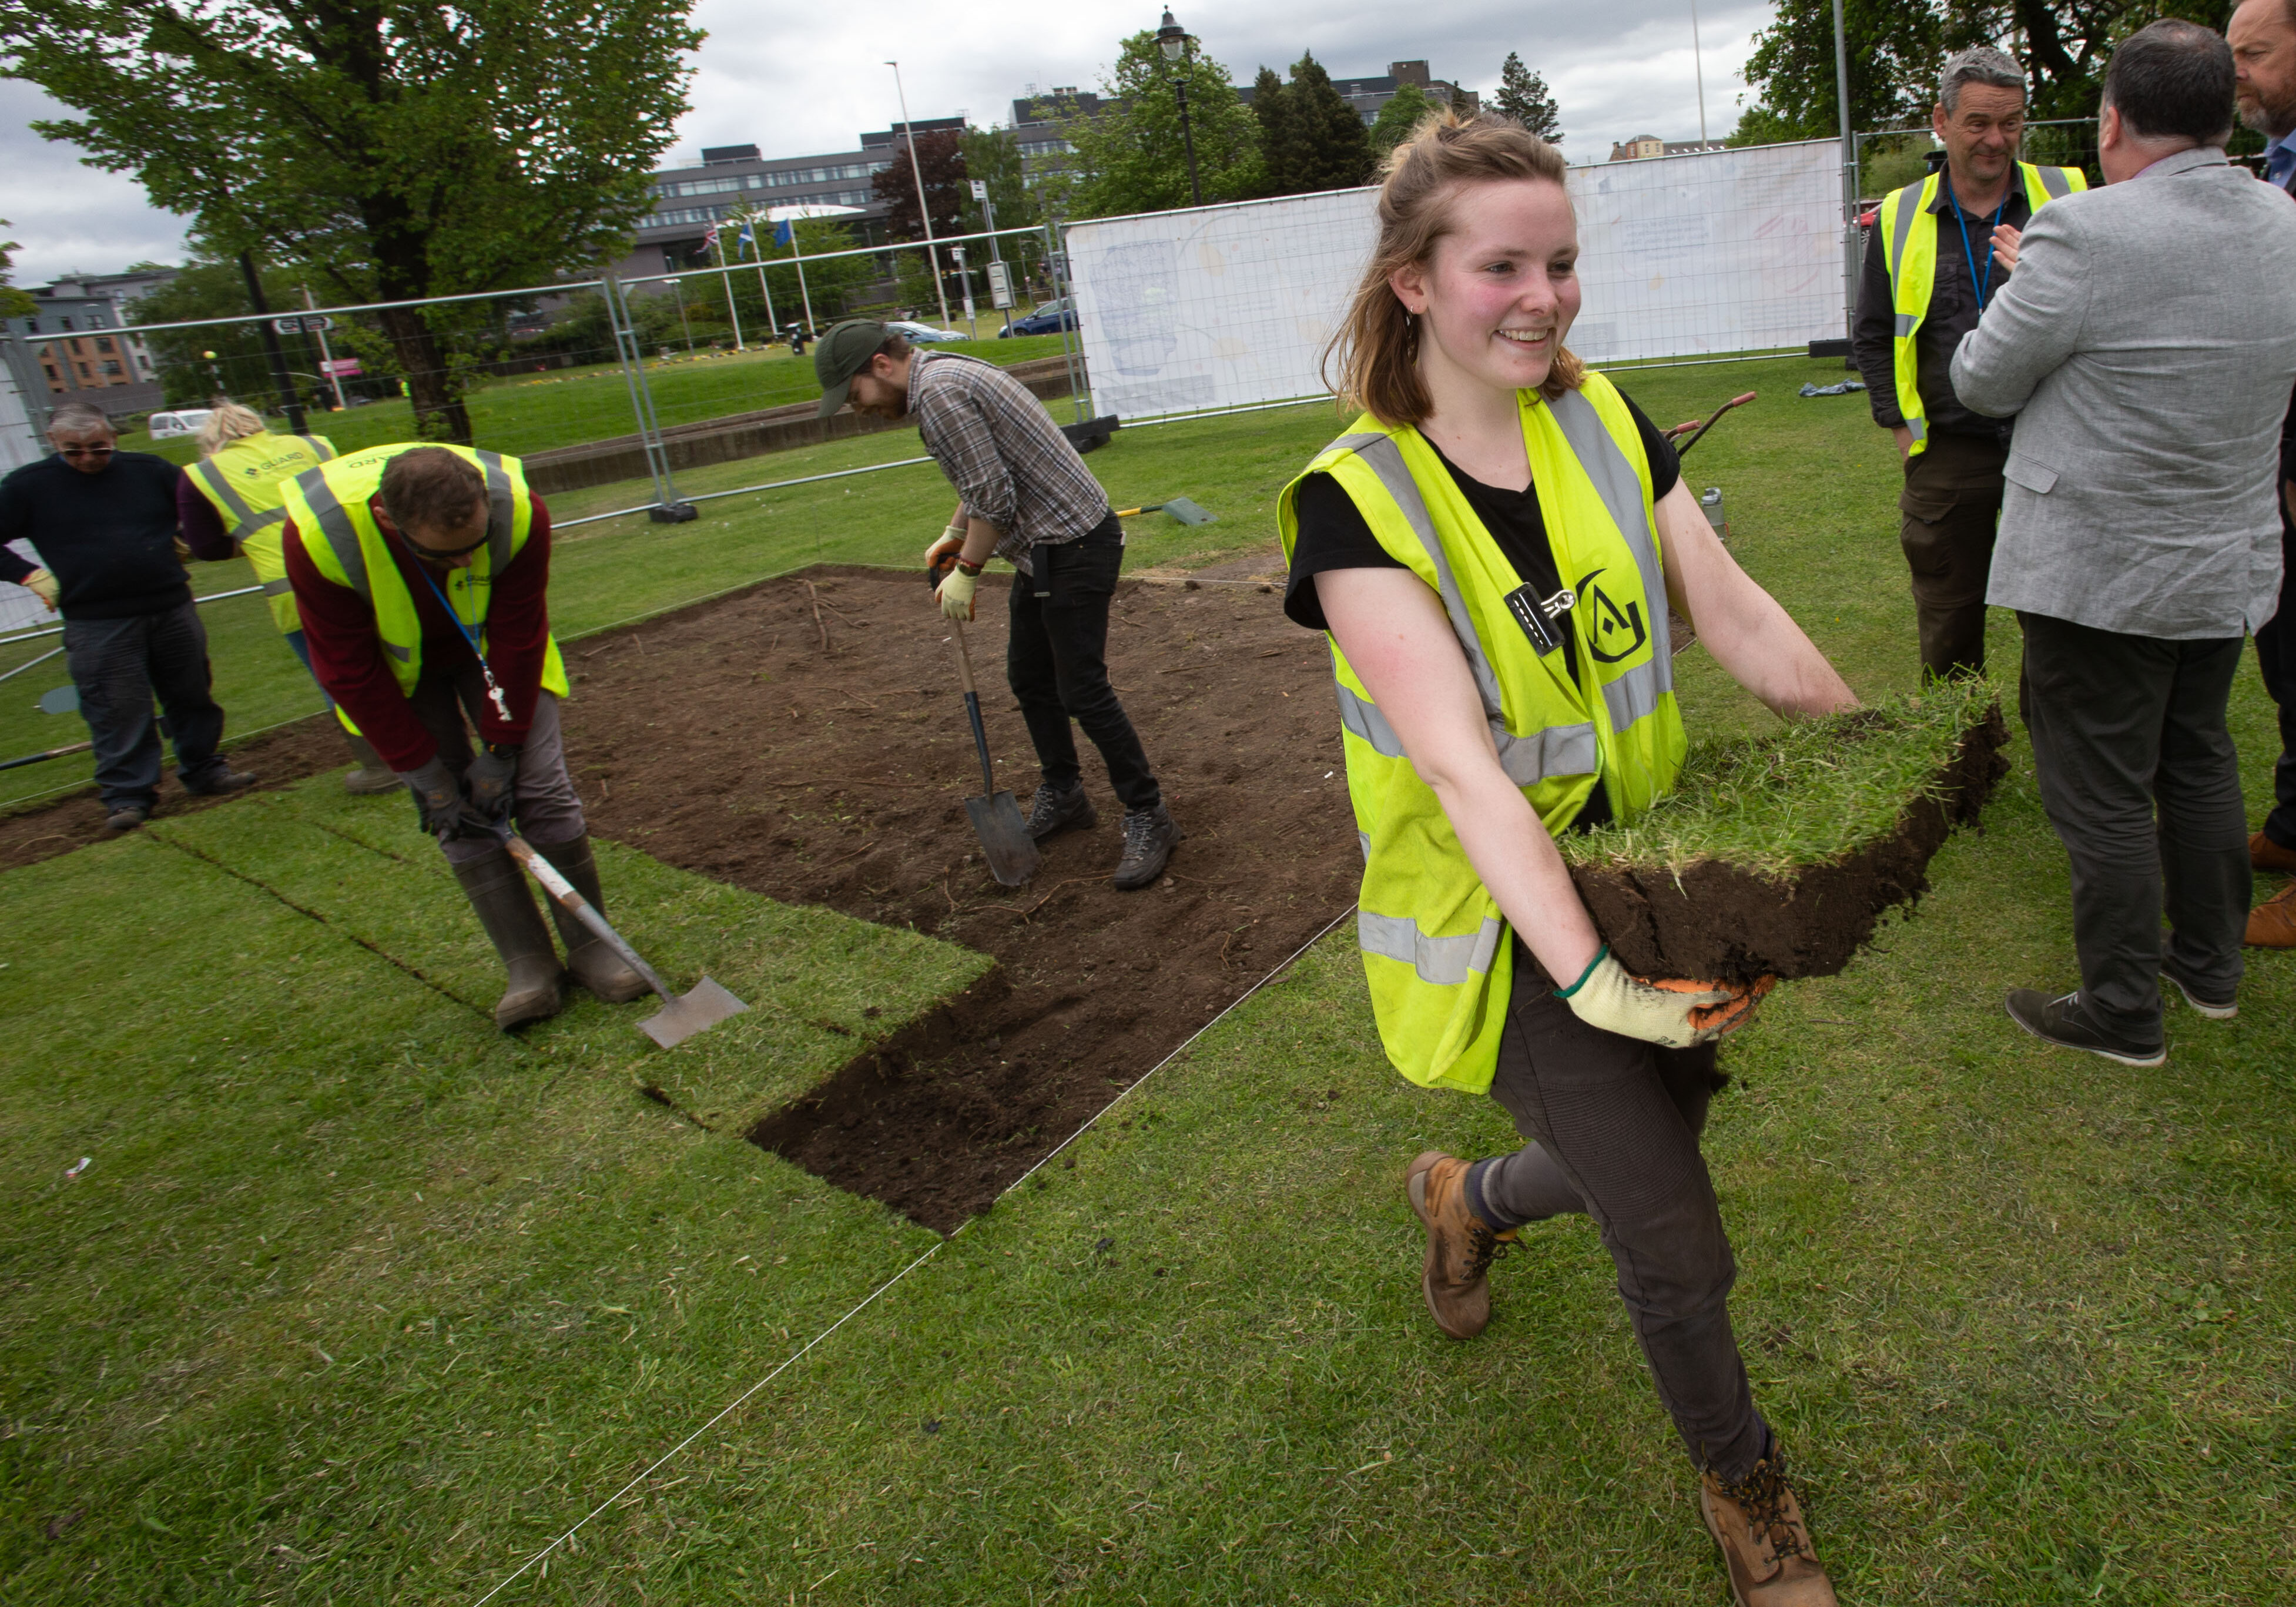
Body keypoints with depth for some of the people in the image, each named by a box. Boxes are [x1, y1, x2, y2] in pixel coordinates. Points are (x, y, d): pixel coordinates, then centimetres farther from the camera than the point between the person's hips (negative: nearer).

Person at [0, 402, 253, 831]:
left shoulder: (149, 470, 5)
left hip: (173, 607, 3)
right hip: (96, 623, -2)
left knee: (192, 697, 12)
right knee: (118, 711, -2)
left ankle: (204, 771, 27)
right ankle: (126, 795, 7)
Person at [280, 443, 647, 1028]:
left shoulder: (519, 512, -35)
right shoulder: (317, 535, -35)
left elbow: (517, 644, -23)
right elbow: (351, 674, -24)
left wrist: (499, 753, -19)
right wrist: (428, 775, -21)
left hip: (492, 645, 0)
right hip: (393, 667, 0)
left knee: (543, 788, -9)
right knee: (458, 818, -8)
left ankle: (591, 946, 4)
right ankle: (528, 963, 0)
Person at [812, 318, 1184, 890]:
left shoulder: (939, 392, -18)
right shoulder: (946, 375, 15)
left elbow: (993, 496, -21)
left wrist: (967, 570, -11)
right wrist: (953, 534, 25)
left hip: (1073, 549, -11)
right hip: (1045, 548, 11)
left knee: (1082, 690, -8)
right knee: (1029, 676, 17)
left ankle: (1148, 818, 2)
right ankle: (1063, 795, 31)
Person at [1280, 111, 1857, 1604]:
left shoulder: (1604, 422, -1)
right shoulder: (1358, 500, -20)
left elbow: (1739, 613, 2)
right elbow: (1460, 765, -29)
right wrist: (1589, 978, -35)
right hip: (1506, 925, -6)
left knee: (1639, 1161, 21)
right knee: (1678, 1246, 2)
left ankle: (1468, 1197, 55)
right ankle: (1742, 1480, 35)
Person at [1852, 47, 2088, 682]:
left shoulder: (2069, 198, 4)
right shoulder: (1901, 217, 6)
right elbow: (1870, 335, 13)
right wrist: (1899, 424, 4)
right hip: (1948, 454, 1)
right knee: (1949, 618, 10)